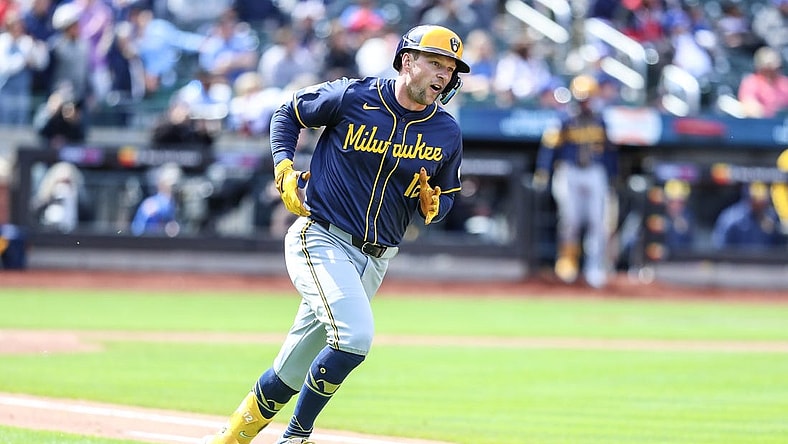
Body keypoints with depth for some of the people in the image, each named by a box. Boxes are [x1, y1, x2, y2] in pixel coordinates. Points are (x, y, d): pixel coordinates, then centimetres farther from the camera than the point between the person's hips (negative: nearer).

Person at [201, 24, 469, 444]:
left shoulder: (447, 133, 1)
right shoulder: (352, 97, -10)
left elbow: (447, 193, 15)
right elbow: (289, 113, 6)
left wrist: (432, 203, -8)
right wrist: (284, 170, -6)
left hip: (374, 258, 5)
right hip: (320, 240, -5)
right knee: (355, 335, -25)